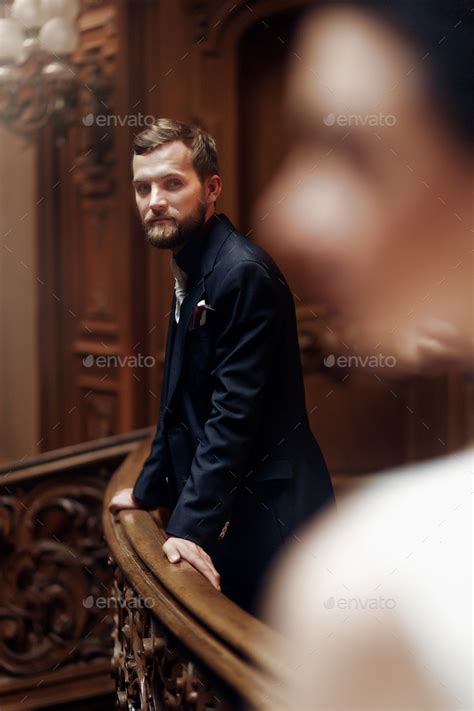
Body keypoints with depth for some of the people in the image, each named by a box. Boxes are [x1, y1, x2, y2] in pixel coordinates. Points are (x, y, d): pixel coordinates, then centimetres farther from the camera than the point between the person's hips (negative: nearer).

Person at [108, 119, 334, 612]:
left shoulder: (243, 273, -18)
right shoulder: (190, 272, 13)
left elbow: (235, 415, -22)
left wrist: (192, 524, -24)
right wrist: (149, 490, 24)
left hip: (270, 516, -9)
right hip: (232, 512, 9)